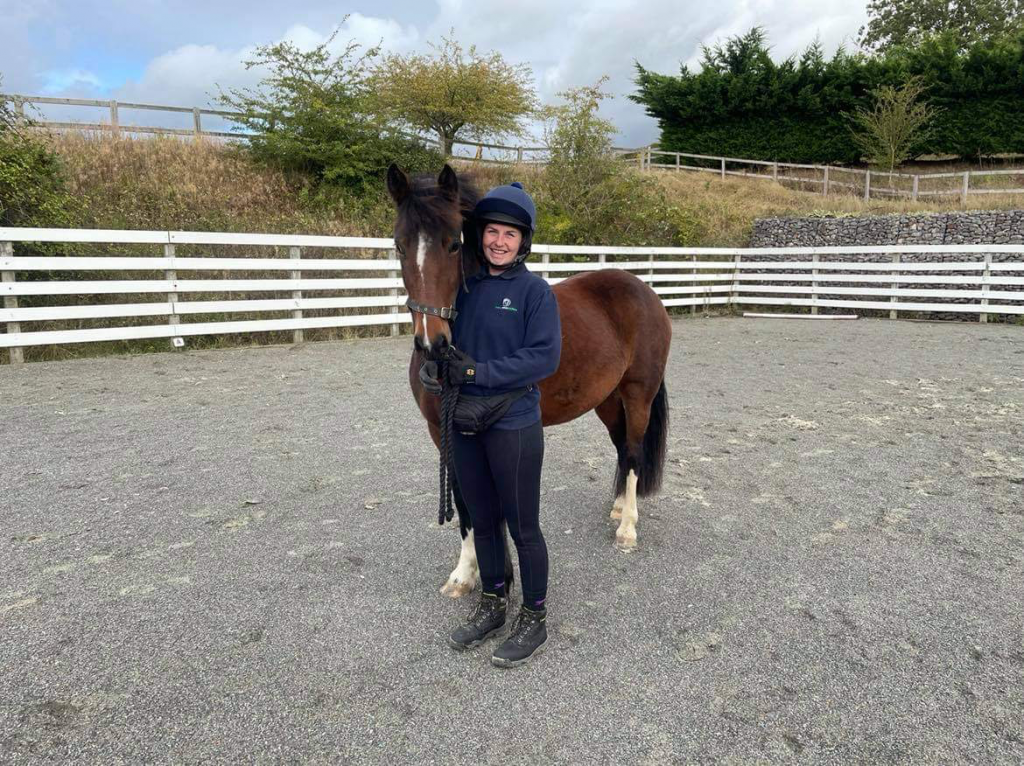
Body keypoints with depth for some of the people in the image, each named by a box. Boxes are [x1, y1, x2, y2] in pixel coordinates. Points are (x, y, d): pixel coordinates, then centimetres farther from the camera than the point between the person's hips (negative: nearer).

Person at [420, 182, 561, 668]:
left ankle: (534, 619, 26)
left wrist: (479, 372, -23)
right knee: (482, 521, 18)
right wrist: (432, 367, -12)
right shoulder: (465, 287, 6)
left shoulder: (535, 291, -9)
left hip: (514, 427, -5)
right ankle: (492, 605, 38)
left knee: (522, 527, 7)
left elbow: (545, 357, -18)